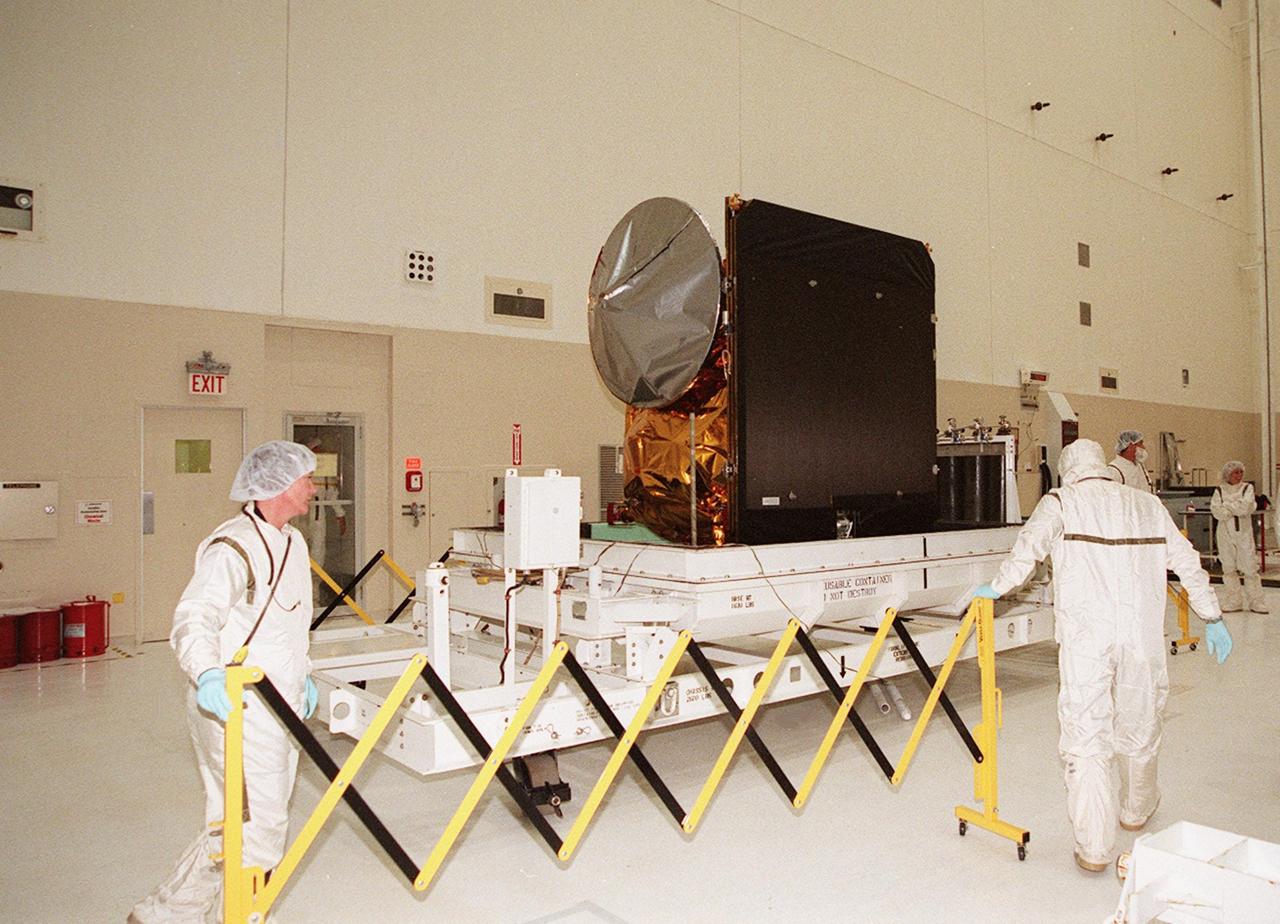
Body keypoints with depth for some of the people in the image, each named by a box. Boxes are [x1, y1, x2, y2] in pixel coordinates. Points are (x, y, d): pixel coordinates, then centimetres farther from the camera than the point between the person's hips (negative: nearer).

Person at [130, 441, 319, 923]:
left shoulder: (293, 543, 13)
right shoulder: (232, 548, -17)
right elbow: (194, 618, -28)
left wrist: (302, 677, 25)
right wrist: (208, 674, -45)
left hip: (278, 705, 9)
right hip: (234, 708, -9)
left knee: (235, 824, 17)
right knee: (258, 825, -7)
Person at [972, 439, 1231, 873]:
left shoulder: (1061, 502, 1)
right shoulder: (1148, 505, 13)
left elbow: (1028, 547, -15)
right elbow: (1188, 563, 15)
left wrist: (997, 587, -3)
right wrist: (1212, 617, 23)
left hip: (1085, 638, -4)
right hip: (1143, 636, 5)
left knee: (1086, 741, 0)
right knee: (1140, 726, 23)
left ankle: (1095, 848, 1)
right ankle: (1137, 809, 45)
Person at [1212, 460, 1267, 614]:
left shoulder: (1247, 488, 3)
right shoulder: (1219, 490, 5)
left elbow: (1247, 507, -14)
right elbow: (1217, 511, -8)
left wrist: (1228, 505, -6)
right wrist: (1238, 508, -11)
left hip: (1244, 533, -1)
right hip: (1226, 533, 1)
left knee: (1249, 567, -3)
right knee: (1229, 568, 6)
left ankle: (1256, 603, 6)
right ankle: (1232, 603, 13)